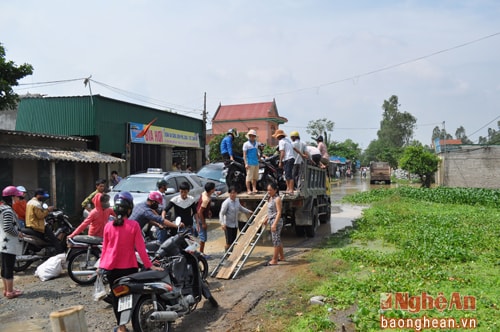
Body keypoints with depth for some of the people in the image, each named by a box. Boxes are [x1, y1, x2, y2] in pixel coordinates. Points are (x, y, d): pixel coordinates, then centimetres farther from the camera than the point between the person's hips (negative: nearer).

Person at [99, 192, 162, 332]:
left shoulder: (108, 226, -4)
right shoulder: (134, 225, -11)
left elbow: (105, 248, 4)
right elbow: (140, 248, -11)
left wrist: (101, 265, 17)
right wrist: (150, 265, -5)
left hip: (111, 268, 1)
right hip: (129, 267, -1)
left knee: (116, 297, 13)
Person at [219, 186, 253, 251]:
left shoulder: (237, 200, 3)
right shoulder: (226, 202, -18)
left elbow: (240, 208, 23)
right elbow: (221, 213, -19)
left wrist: (249, 211, 30)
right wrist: (222, 223, -29)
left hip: (235, 225, 6)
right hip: (228, 225, -6)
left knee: (233, 242, 12)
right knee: (229, 243, -6)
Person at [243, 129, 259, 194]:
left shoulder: (256, 143, 15)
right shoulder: (246, 144, -3)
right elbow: (244, 154, -7)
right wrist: (246, 163, -14)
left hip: (256, 163, 6)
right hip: (250, 163, -6)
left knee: (255, 177, 10)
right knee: (249, 177, -6)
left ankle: (254, 189, 18)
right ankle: (248, 190, -1)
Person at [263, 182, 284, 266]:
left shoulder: (277, 199, -15)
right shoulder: (270, 198, 11)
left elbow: (279, 212, -20)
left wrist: (274, 224, -25)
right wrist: (266, 219, 24)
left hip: (276, 221, -9)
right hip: (271, 221, 9)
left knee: (275, 240, -3)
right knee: (278, 240, 18)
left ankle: (274, 260, 3)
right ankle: (281, 256, 31)